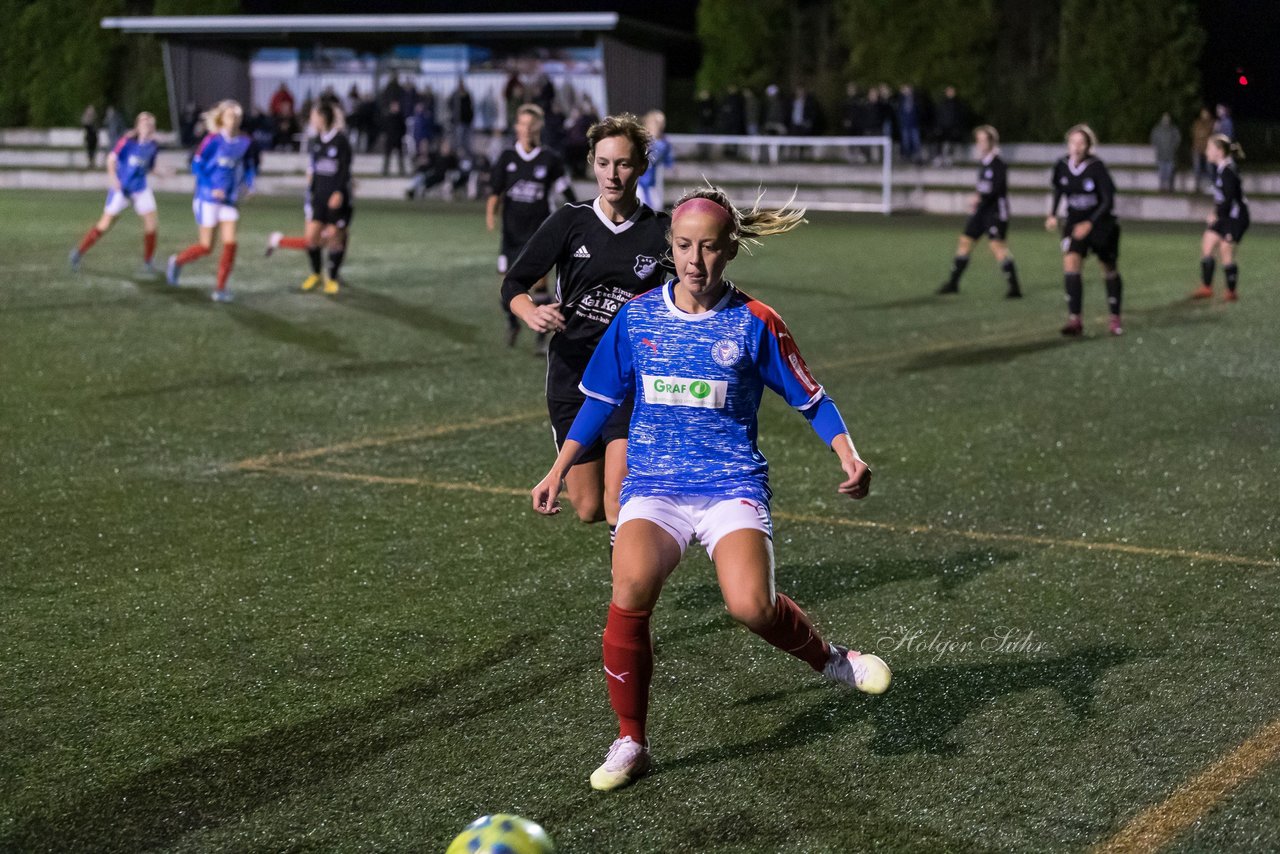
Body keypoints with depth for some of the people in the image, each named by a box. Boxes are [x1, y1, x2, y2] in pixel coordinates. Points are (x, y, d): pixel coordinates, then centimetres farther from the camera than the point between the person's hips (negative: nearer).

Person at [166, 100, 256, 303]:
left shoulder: (245, 143, 1)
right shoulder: (213, 140, -12)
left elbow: (248, 166, 15)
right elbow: (196, 165, -8)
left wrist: (248, 183, -5)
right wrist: (211, 189, -18)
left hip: (229, 201, 4)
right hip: (208, 199, -4)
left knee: (230, 243, -7)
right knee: (206, 246, 0)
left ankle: (220, 289, 4)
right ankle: (177, 261, 30)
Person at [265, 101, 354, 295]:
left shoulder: (341, 141, -9)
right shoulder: (314, 142, 10)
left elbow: (345, 170, -12)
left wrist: (339, 192, -21)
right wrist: (309, 195, 15)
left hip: (337, 198, -5)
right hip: (318, 195, 5)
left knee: (335, 238, 1)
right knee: (311, 236, -3)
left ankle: (333, 278, 17)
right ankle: (315, 274, 16)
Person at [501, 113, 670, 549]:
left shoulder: (661, 231, -3)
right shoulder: (570, 222, -1)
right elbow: (513, 284, 2)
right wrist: (533, 313, -19)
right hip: (572, 375, 2)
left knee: (618, 500, -19)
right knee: (588, 508, 7)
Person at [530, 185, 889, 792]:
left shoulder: (754, 324, -1)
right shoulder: (637, 317, 6)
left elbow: (810, 400, 6)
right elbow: (599, 400, 18)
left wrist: (849, 455, -10)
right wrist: (557, 473, 17)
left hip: (732, 486, -2)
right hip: (653, 487, 2)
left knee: (751, 606, -28)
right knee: (631, 590, -27)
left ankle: (828, 658, 8)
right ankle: (630, 743, -8)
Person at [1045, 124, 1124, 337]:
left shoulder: (1096, 167, -21)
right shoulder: (1061, 167, -8)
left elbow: (1108, 200, -18)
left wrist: (1089, 224, -26)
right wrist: (1053, 215, 4)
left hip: (1101, 223, -3)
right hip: (1074, 222, 3)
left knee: (1109, 270, 9)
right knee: (1070, 263, -17)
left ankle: (1115, 318, 28)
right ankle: (1074, 320, -17)